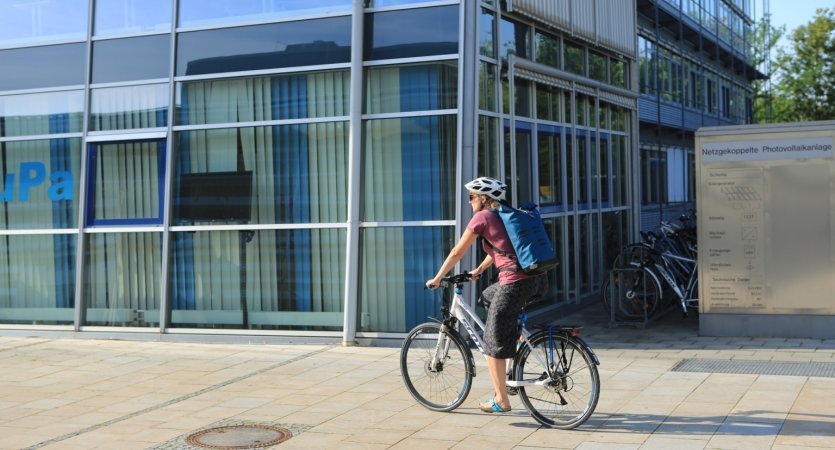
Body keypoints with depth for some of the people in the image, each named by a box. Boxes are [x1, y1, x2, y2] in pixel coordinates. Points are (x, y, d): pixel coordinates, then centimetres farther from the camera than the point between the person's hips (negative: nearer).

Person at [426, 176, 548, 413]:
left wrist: (437, 279, 17)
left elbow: (457, 252, 5)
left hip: (516, 283, -8)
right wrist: (479, 270, 50)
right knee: (488, 298, 34)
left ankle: (501, 401, 11)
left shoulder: (482, 217, -1)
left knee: (494, 343, 5)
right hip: (539, 280, 8)